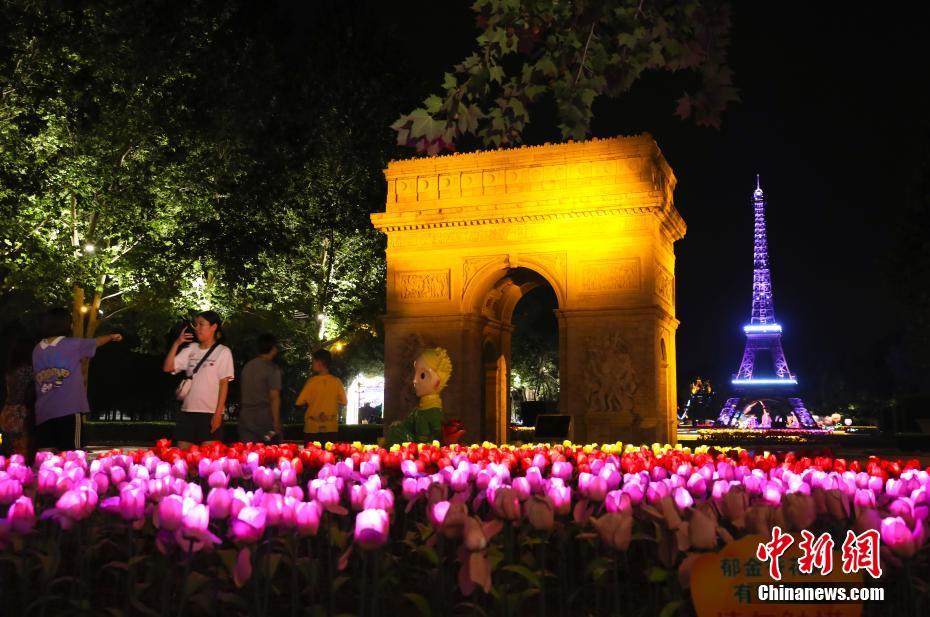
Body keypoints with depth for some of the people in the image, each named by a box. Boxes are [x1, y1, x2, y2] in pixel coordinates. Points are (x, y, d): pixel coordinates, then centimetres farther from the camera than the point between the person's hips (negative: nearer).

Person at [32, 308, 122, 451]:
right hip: (68, 408, -5)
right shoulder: (72, 345, -4)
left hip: (43, 411, 5)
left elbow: (38, 376, 18)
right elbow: (97, 342, 15)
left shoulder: (37, 350, 9)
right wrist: (112, 336, 36)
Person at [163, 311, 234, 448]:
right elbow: (168, 368, 4)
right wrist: (177, 344, -3)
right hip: (187, 411, 5)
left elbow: (224, 384, -6)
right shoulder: (190, 349, 11)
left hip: (210, 412, -5)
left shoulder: (223, 352, -2)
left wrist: (218, 413, -12)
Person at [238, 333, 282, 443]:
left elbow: (243, 393, 16)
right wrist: (276, 423, -14)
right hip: (265, 419, -6)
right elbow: (274, 397, -14)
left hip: (245, 419, 6)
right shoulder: (272, 369, -9)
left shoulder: (247, 366, 11)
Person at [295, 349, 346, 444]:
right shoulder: (336, 381, -4)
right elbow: (344, 402, 2)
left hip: (312, 429, -2)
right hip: (331, 429, 2)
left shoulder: (312, 381, -10)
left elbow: (300, 403, -8)